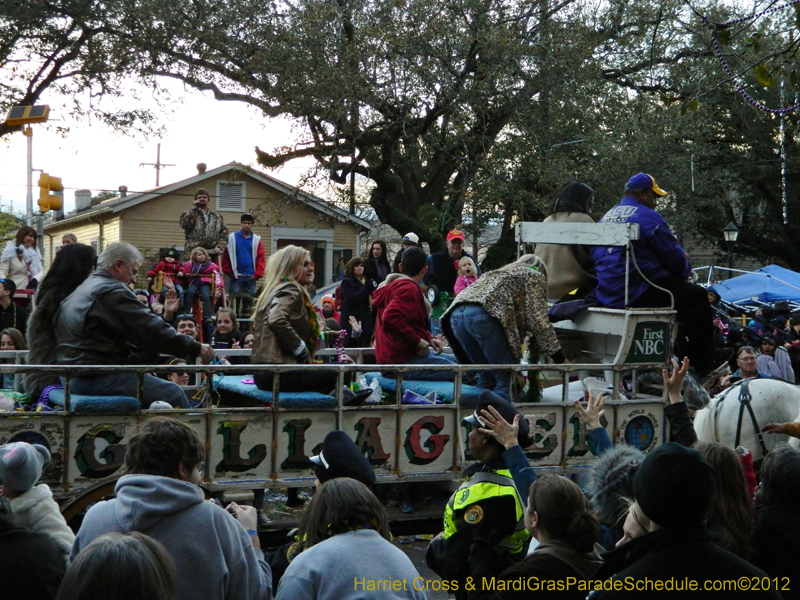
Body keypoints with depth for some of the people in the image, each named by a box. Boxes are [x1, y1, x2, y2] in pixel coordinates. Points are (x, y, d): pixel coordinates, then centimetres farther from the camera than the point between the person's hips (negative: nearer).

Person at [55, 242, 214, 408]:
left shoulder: (81, 290, 19)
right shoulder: (113, 291, -13)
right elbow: (152, 330, -16)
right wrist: (195, 348, -8)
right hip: (99, 378, -11)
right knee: (173, 394, -8)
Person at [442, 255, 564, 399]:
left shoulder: (497, 273, 39)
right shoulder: (535, 276, 20)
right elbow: (538, 320, 7)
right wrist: (559, 359, 8)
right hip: (483, 316, -7)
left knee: (487, 376, 17)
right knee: (506, 379, -2)